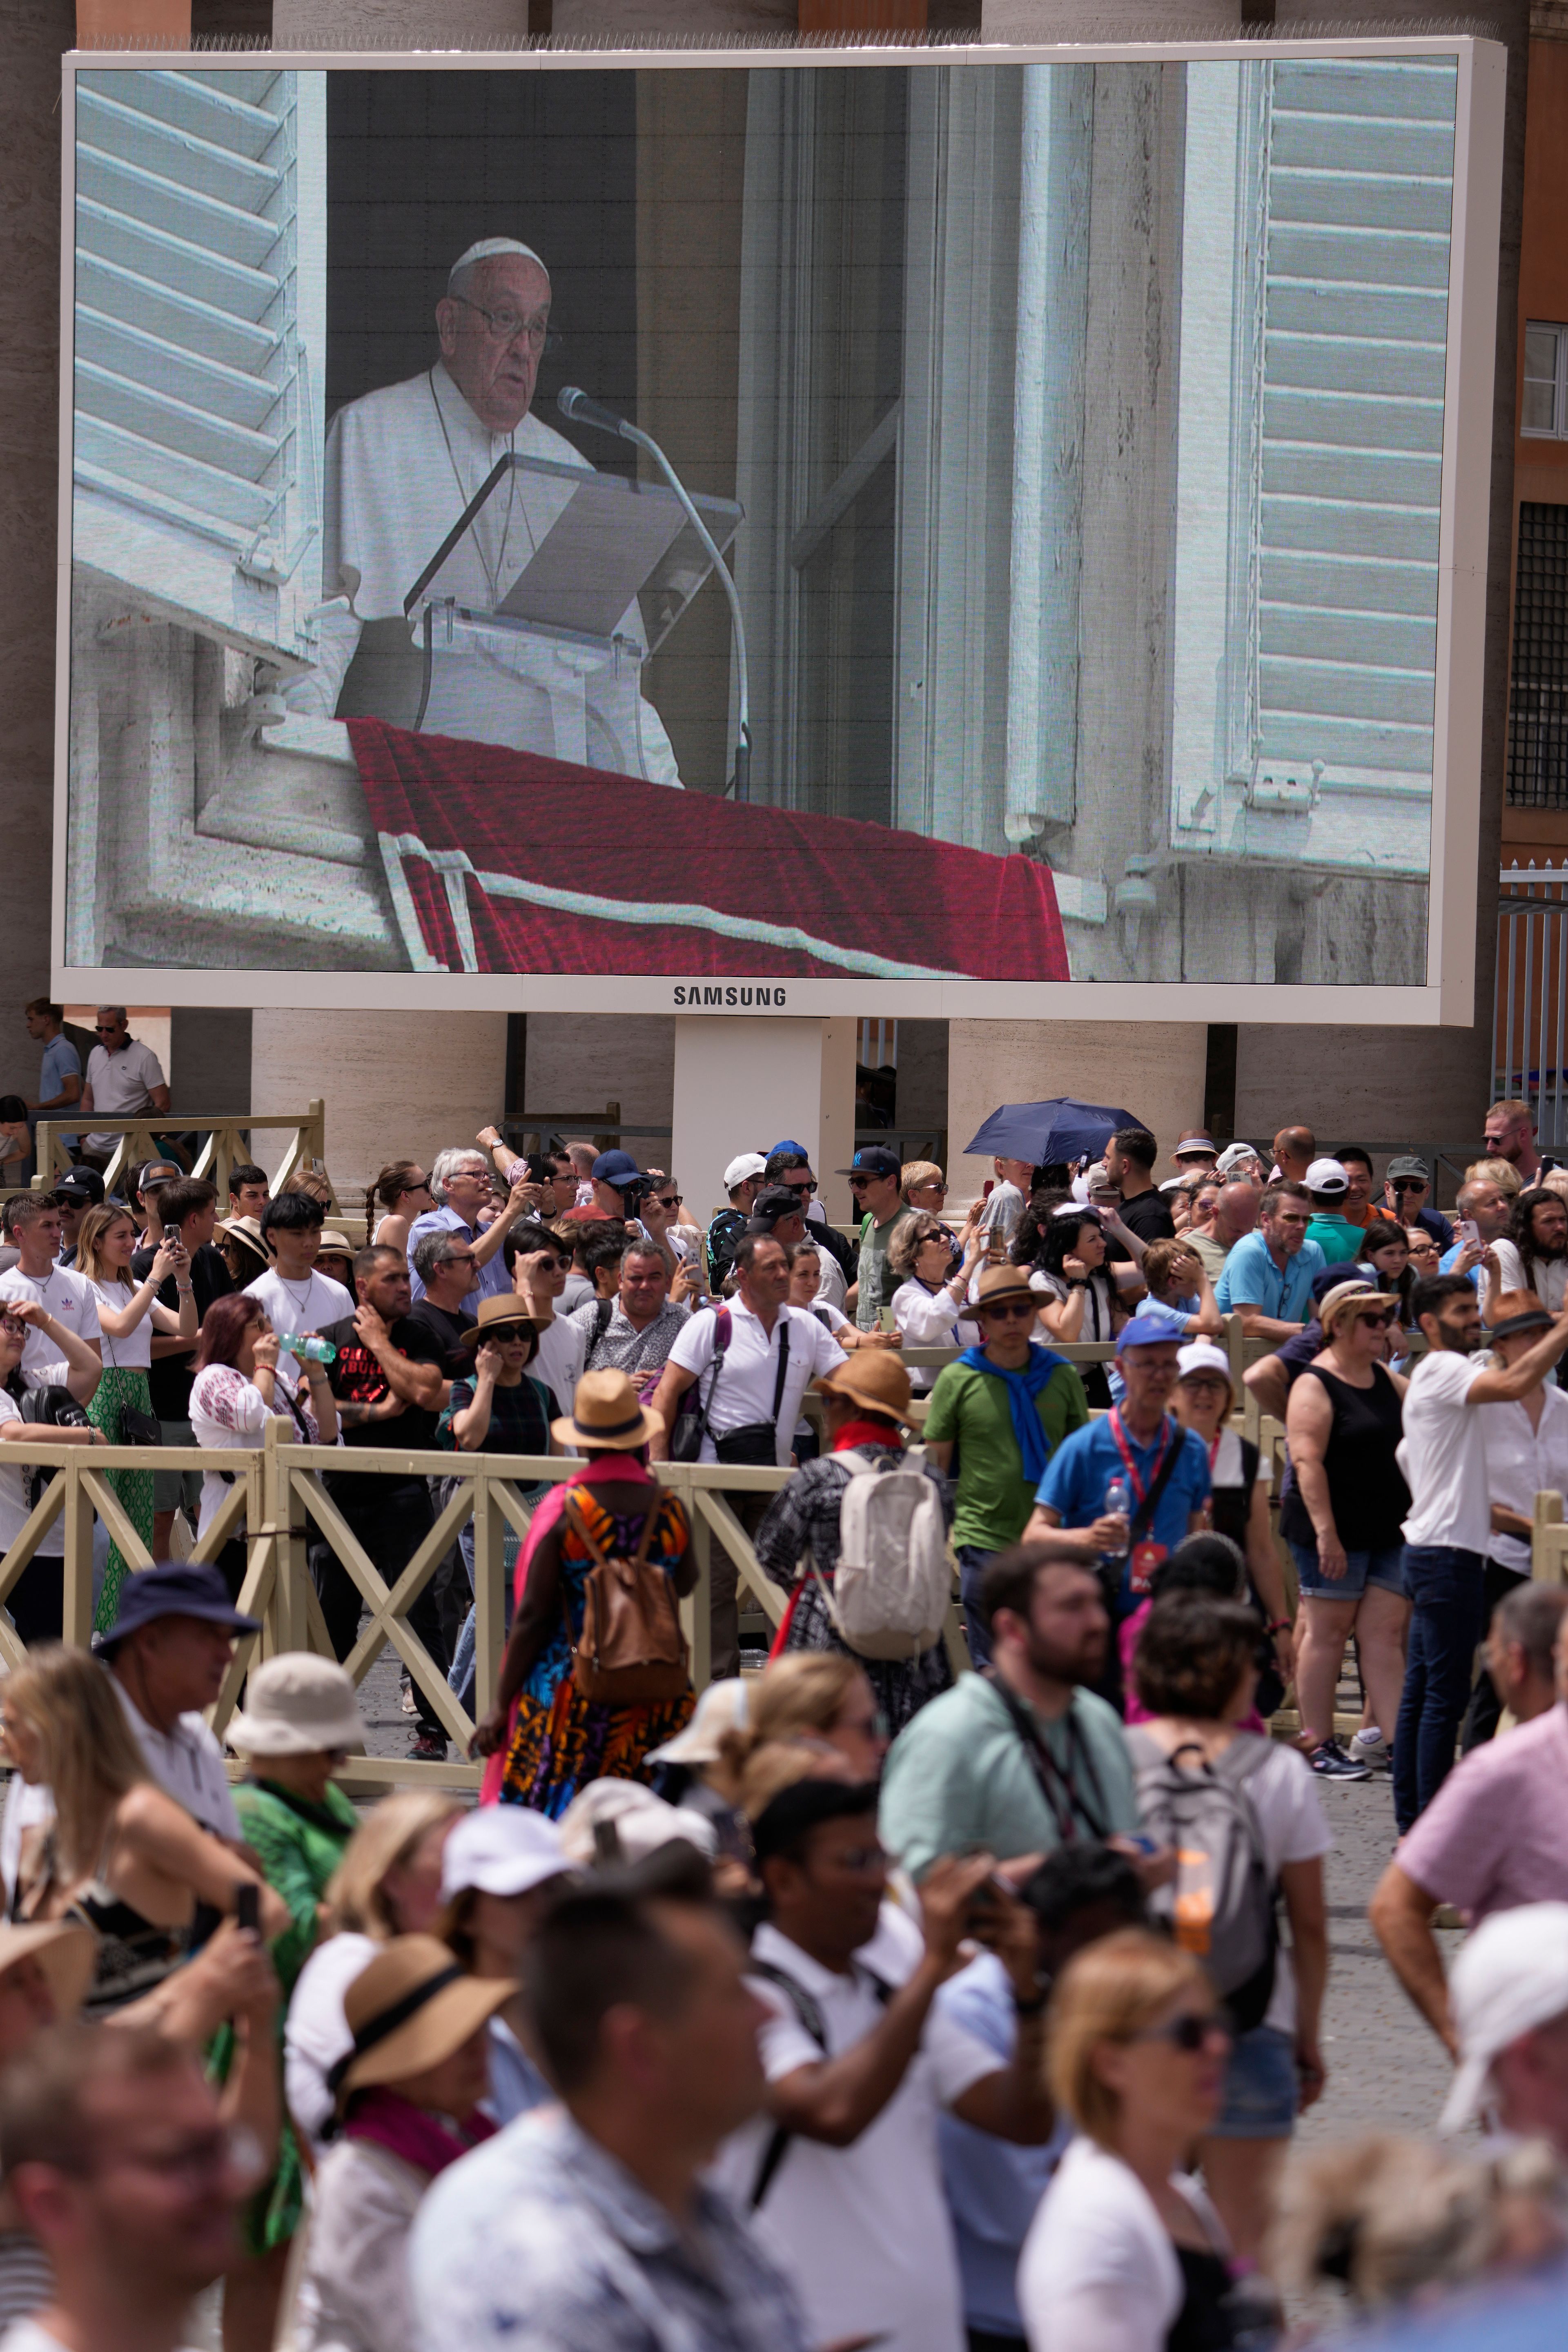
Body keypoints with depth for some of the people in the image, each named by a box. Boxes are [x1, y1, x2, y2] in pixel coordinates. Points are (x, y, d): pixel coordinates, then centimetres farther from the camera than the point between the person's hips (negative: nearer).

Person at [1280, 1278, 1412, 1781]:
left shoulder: (1387, 1380, 13)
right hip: (1335, 1531, -7)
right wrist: (1325, 1532, -25)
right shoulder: (1315, 1386, -10)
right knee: (1328, 1632, 0)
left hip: (1389, 1529, 7)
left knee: (1387, 1632, 1)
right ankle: (1319, 1746, 6)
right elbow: (1306, 1461, -18)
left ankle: (1386, 1737, 0)